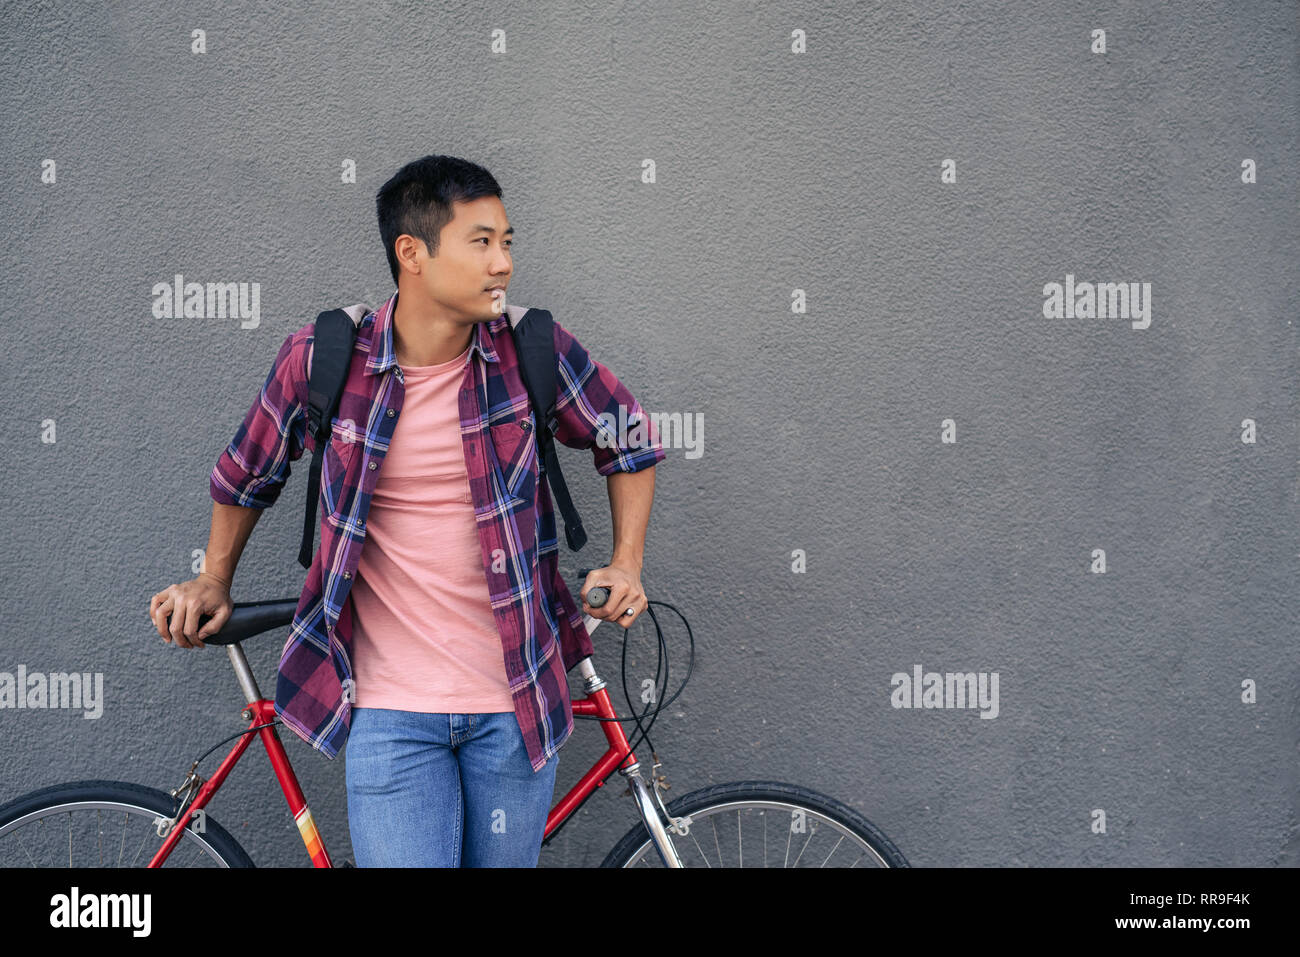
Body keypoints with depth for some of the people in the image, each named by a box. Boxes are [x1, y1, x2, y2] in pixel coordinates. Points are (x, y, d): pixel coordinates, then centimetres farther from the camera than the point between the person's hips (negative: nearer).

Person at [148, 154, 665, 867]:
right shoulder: (322, 361, -7)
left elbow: (631, 442, 12)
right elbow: (249, 472, 14)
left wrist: (626, 565, 3)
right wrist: (213, 583, 19)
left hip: (517, 699, 2)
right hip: (390, 709, -1)